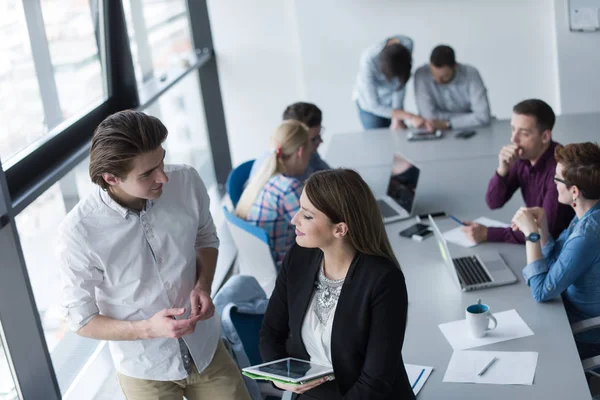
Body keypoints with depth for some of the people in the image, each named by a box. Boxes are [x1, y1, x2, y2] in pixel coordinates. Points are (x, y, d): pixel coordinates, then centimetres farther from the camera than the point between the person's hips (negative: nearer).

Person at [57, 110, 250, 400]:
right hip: (144, 370, -2)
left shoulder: (186, 182, -17)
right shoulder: (79, 231, -25)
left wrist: (202, 286, -14)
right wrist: (147, 329, -25)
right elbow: (80, 319, -13)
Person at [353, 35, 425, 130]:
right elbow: (374, 106, -34)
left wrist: (397, 118, -23)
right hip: (369, 102, -3)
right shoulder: (367, 61, -37)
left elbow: (401, 84, -20)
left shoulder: (407, 44, -28)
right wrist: (410, 117, -40)